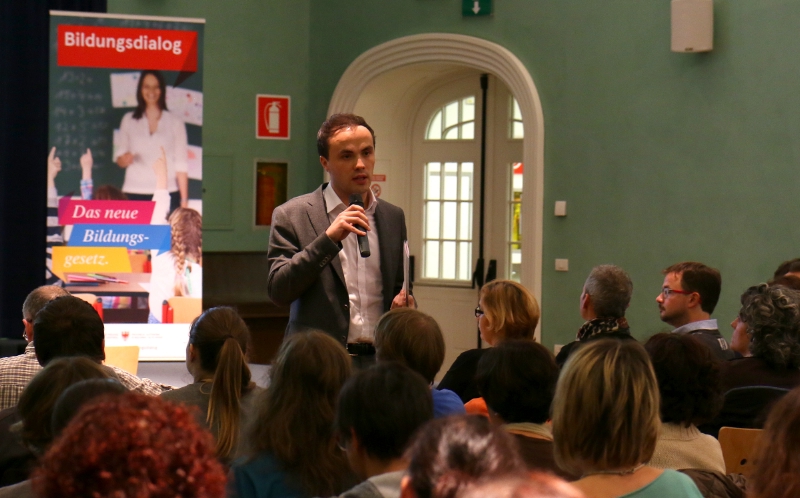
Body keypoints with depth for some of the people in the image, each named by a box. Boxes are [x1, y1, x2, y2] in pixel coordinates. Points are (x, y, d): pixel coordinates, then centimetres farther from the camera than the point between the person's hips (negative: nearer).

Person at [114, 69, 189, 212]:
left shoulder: (175, 122, 7)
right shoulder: (129, 120, 12)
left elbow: (181, 164, 6)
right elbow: (119, 159, 16)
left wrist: (184, 200, 1)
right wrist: (124, 159, -7)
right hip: (134, 194, 1)